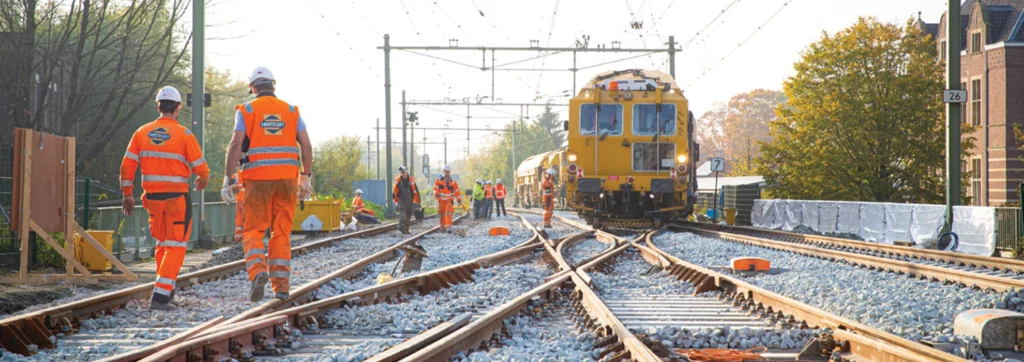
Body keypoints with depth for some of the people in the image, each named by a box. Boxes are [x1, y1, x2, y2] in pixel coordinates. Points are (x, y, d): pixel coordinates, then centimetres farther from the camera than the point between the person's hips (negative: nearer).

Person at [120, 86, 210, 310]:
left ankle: (166, 288, 29)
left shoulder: (142, 133, 3)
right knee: (175, 246, 0)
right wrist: (203, 179, 17)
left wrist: (127, 194, 11)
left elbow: (127, 165, 2)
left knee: (162, 243, 21)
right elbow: (200, 167, -6)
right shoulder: (184, 135, -8)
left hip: (152, 197, 4)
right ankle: (160, 295, -10)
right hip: (177, 197, -4)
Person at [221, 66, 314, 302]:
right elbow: (306, 146, 3)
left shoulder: (247, 110, 3)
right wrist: (306, 177, 10)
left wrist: (227, 179, -5)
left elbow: (236, 145, -7)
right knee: (282, 232, 8)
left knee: (253, 229, 5)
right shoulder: (291, 111, 11)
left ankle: (258, 270, -20)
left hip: (258, 179, -2)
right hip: (287, 178, 2)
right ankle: (281, 286, 5)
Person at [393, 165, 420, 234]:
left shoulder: (411, 180, -1)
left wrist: (417, 201, 2)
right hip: (401, 200, -1)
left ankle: (406, 229, 21)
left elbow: (415, 191, 3)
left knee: (408, 214, 10)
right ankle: (401, 227, -31)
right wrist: (395, 200, 10)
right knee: (402, 212, -20)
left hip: (409, 200, 1)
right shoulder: (398, 181, 1)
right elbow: (395, 191, 10)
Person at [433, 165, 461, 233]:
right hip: (441, 200, 1)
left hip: (449, 200, -1)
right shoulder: (439, 180, 0)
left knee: (448, 214, -16)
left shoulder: (453, 182, 0)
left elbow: (457, 191, 4)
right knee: (442, 215, 10)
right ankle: (443, 227, 24)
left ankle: (449, 227, -22)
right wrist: (436, 193, -25)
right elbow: (435, 188, -4)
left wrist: (459, 199, 1)